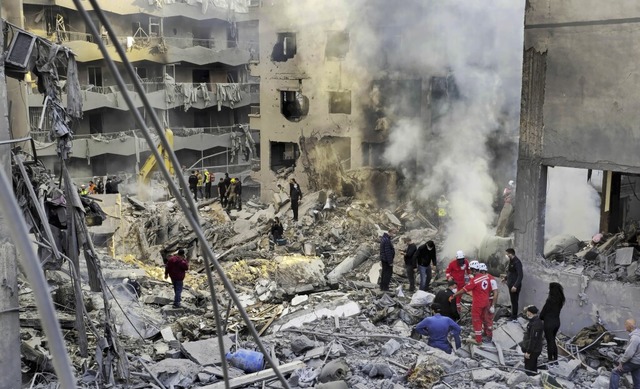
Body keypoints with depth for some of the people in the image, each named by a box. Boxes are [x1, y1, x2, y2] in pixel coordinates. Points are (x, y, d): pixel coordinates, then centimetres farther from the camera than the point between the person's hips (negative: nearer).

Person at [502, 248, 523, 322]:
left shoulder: (517, 262, -19)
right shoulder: (511, 261, 9)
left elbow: (520, 275, -23)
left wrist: (515, 286, -28)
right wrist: (505, 278, 18)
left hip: (515, 286, -9)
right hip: (511, 285, 9)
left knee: (514, 301, -1)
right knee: (513, 301, 16)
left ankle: (514, 318, 7)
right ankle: (513, 316, 25)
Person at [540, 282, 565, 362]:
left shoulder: (550, 300, -24)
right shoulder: (560, 300, -2)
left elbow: (543, 311, -15)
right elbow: (557, 310, 6)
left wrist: (540, 318, 5)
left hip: (549, 323, -7)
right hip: (557, 322, 7)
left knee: (550, 342, 7)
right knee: (553, 340, 22)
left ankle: (550, 360, 17)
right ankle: (555, 358, 29)